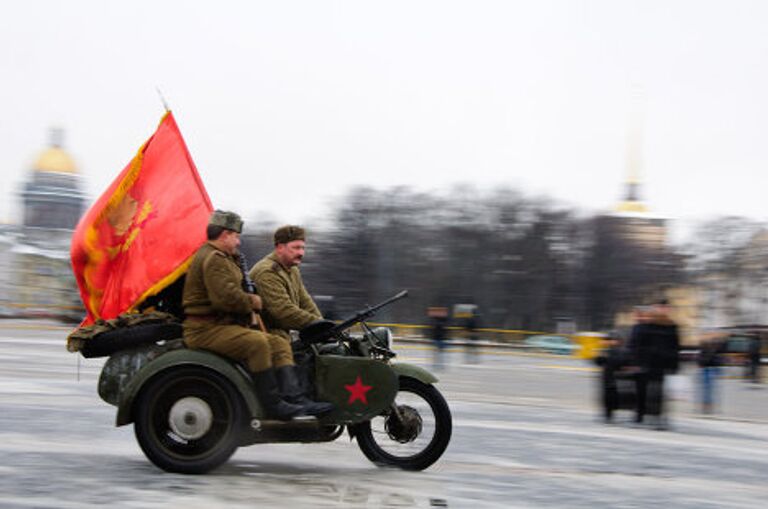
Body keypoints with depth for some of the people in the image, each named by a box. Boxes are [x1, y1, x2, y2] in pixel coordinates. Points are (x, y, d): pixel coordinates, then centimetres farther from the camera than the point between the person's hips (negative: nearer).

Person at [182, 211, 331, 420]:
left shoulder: (223, 258, 24)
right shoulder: (212, 259, -13)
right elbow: (226, 297, -25)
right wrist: (252, 301, -8)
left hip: (226, 325, 11)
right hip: (206, 329, -11)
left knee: (279, 344, 1)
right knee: (257, 343, -31)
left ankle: (295, 400, -12)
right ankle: (273, 404, -28)